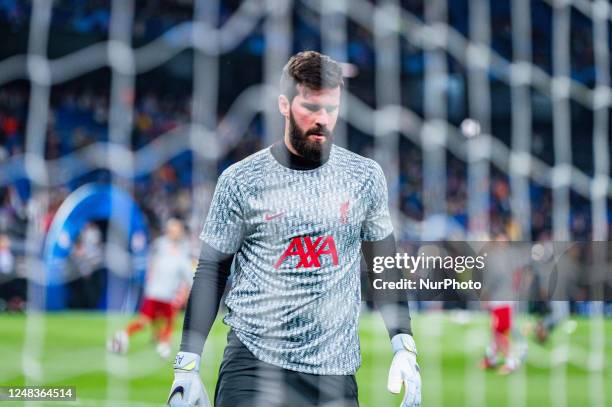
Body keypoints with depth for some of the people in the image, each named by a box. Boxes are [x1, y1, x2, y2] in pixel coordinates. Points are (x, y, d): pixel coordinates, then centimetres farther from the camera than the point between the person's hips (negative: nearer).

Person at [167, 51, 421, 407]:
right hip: (252, 361, -2)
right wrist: (187, 365, -2)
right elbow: (211, 272, 3)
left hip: (336, 371, 2)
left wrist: (404, 347, 4)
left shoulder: (366, 177, 5)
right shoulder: (240, 181, -2)